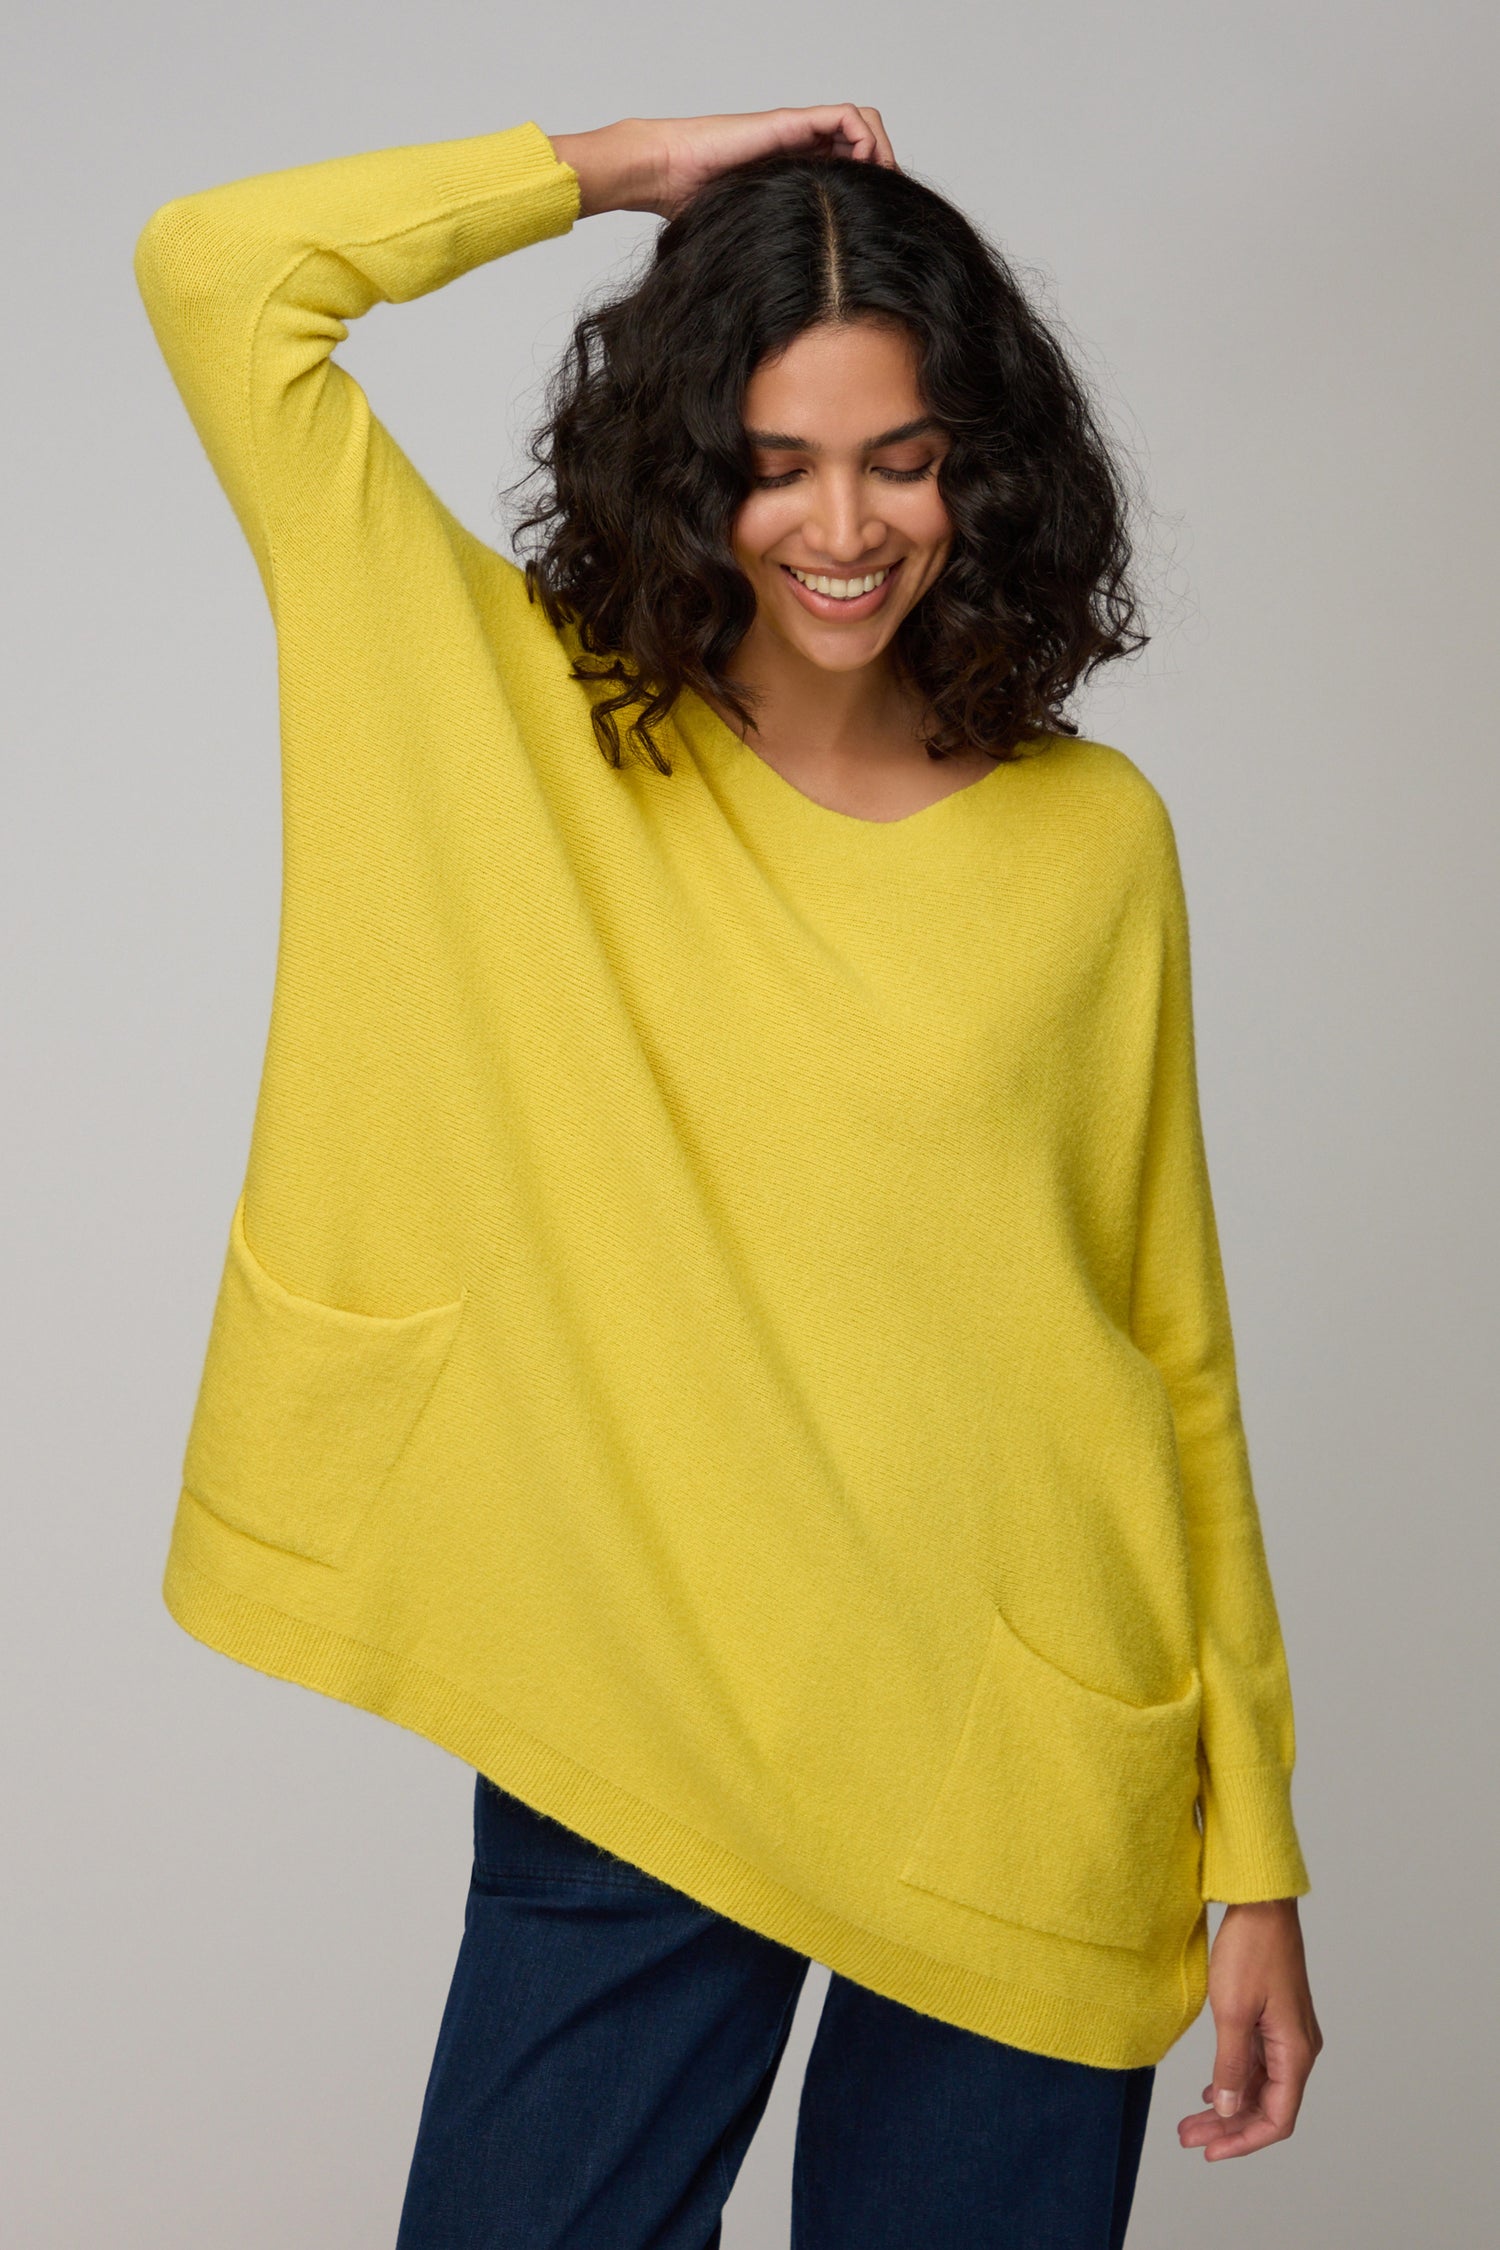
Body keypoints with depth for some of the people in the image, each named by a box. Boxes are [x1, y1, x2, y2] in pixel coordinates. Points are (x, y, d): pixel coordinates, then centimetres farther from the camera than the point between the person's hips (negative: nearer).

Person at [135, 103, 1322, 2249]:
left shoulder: (1095, 835, 2)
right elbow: (216, 277, -3)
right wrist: (625, 165, -2)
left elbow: (1179, 1345, 4)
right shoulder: (534, 737, 1)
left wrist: (1255, 1850, 3)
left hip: (1018, 1771, 1)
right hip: (630, 1749, 0)